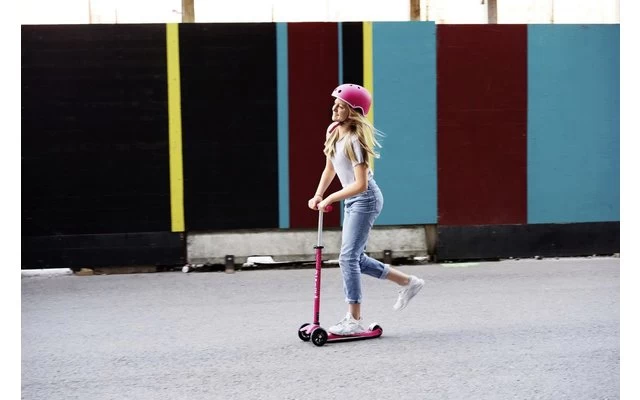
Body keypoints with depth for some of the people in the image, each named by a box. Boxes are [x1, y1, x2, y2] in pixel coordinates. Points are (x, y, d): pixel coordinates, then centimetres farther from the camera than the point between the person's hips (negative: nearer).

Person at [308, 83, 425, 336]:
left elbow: (360, 184, -25)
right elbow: (330, 169, 16)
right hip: (352, 202, 10)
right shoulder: (333, 131, 5)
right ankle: (407, 282, 26)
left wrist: (329, 199, -18)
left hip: (365, 201, -10)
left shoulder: (354, 140, -22)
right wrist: (318, 195, 7)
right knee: (355, 259, 14)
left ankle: (354, 321, -5)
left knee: (348, 257, -11)